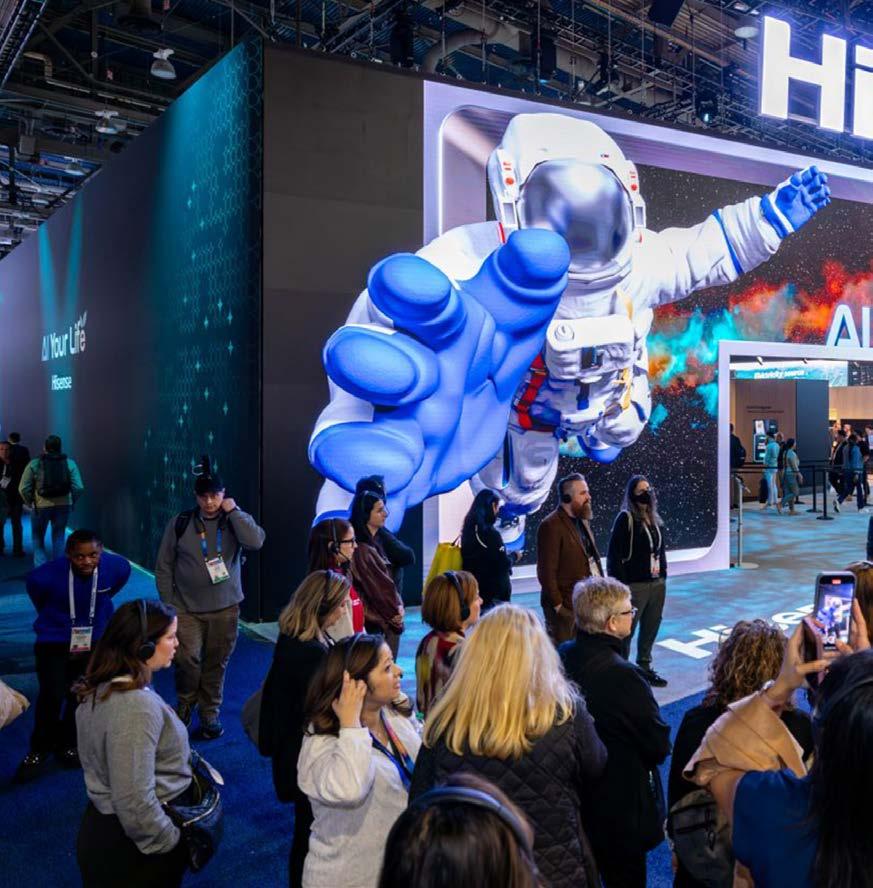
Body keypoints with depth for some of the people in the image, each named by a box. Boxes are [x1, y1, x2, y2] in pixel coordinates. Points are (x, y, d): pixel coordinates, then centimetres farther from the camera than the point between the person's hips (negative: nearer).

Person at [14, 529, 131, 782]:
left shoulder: (115, 567, -21)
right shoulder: (48, 574, -28)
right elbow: (33, 583, -2)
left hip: (93, 641, 3)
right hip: (54, 642, -3)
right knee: (52, 697, -9)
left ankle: (67, 746, 32)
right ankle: (38, 752, 14)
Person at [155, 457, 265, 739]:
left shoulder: (236, 520, 1)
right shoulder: (180, 523, 0)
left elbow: (256, 541, -21)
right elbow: (164, 567, 5)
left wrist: (233, 511, -16)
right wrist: (168, 604, 1)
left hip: (225, 609, 1)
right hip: (187, 609, -1)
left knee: (216, 664, 8)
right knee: (187, 658, -14)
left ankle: (210, 714, 27)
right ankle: (185, 704, 14)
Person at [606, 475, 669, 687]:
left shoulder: (655, 519, 12)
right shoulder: (626, 518, -10)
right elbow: (614, 554, -13)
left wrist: (663, 574, 13)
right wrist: (621, 585, -16)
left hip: (657, 584, 7)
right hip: (635, 585, -7)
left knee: (651, 629, 15)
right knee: (627, 631, -1)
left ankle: (644, 667, 29)